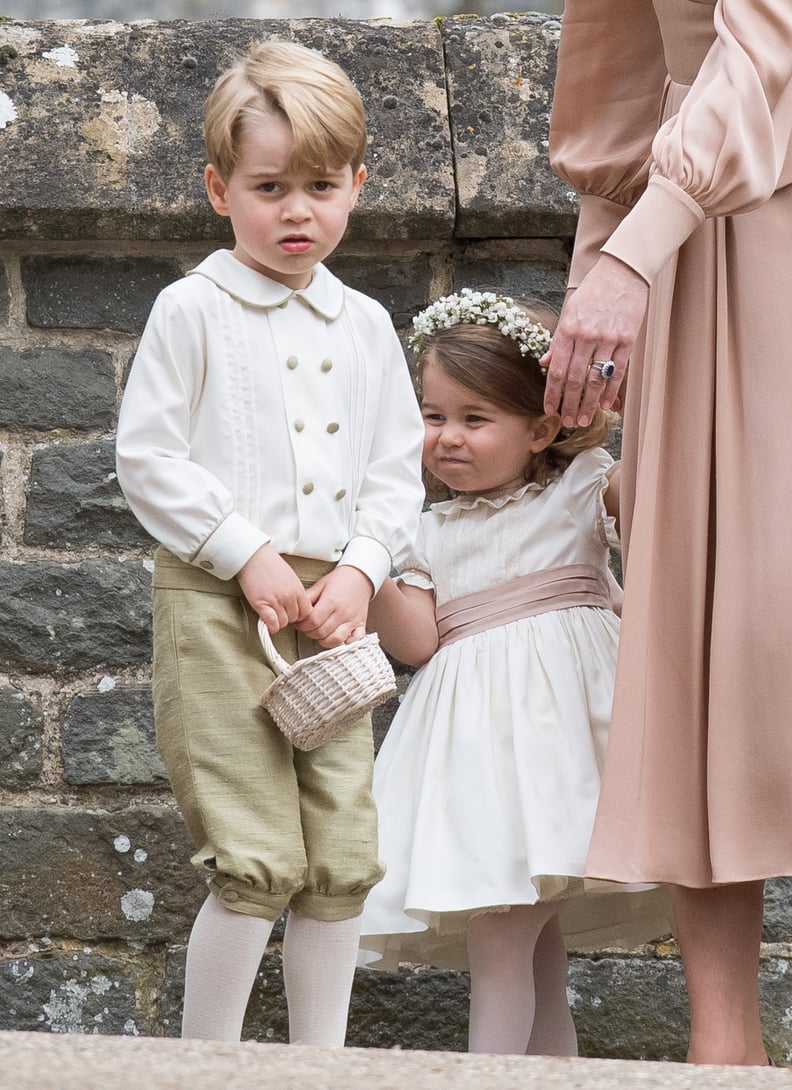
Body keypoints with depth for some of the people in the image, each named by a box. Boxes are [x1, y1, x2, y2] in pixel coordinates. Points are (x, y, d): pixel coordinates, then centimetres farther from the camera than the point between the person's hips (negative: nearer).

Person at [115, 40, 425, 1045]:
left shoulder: (364, 325, 13)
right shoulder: (192, 310, -1)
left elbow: (398, 470, 14)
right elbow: (146, 457, -6)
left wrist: (360, 569, -3)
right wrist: (245, 556, -12)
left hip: (332, 610, 5)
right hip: (217, 603, -5)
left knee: (342, 860, 6)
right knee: (256, 863, -10)